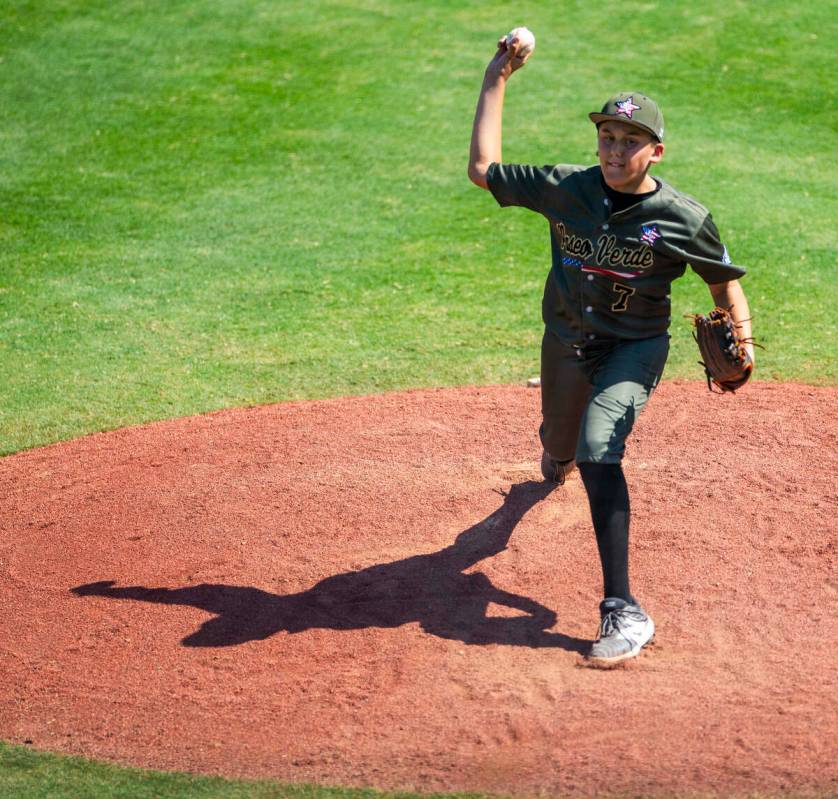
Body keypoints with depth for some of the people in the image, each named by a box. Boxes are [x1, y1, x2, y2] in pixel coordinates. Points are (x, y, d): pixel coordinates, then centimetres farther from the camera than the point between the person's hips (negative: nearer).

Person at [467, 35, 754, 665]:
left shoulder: (683, 219, -17)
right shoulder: (566, 188, -11)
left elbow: (725, 280, -3)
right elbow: (483, 169, -4)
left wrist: (741, 338, -21)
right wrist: (495, 82, -5)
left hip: (635, 346, -4)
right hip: (567, 340, 4)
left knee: (599, 451, -27)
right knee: (561, 450, 23)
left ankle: (624, 611, -29)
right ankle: (556, 460, 68)